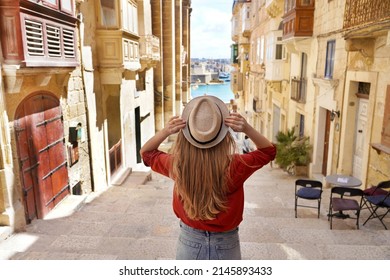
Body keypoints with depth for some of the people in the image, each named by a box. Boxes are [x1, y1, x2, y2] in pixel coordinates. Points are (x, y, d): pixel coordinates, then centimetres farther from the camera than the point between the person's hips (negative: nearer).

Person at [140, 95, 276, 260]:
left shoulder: (177, 166, -21)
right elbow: (268, 151, -4)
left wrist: (165, 132, -19)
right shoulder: (235, 167, -24)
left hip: (189, 245, 1)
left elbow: (146, 153, 1)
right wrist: (247, 129, -21)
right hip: (227, 248, 0)